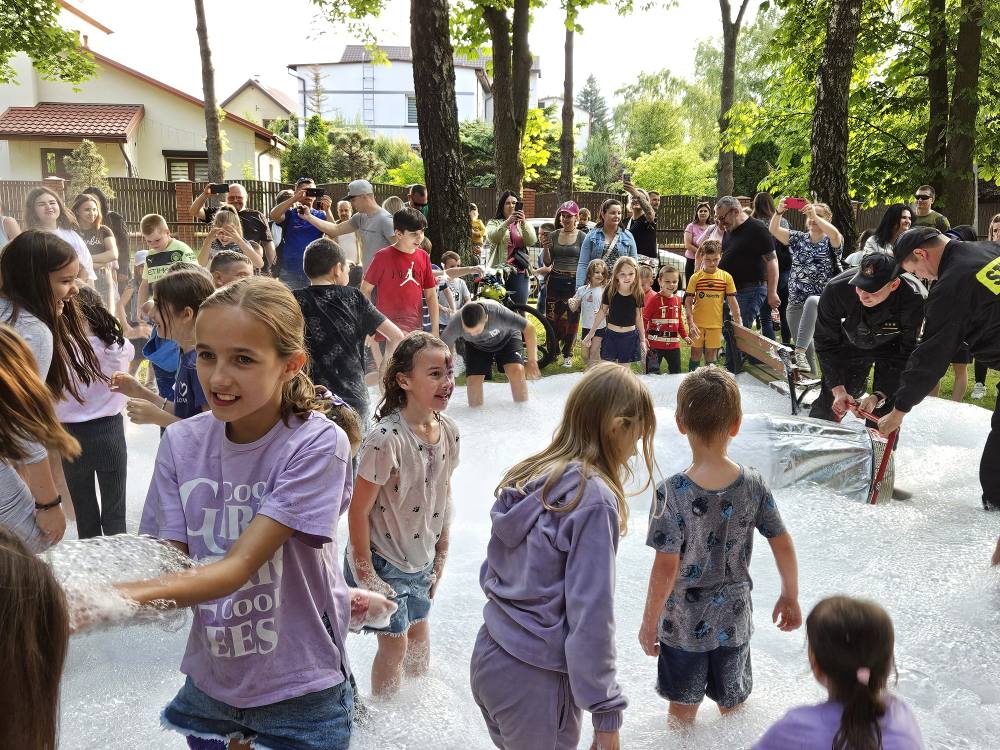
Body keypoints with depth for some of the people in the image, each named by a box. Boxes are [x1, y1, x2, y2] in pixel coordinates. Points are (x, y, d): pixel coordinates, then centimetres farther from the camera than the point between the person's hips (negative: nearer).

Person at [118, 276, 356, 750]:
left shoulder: (317, 443, -20)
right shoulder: (182, 442, -6)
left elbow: (240, 565, -25)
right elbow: (172, 565, -9)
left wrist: (126, 595, -38)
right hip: (209, 682, 4)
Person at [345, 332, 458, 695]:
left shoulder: (448, 430, -7)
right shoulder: (386, 438, -28)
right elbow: (358, 511, -21)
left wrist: (441, 553, 10)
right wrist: (366, 573, -16)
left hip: (421, 561, 6)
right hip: (383, 562, -6)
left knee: (419, 634, 22)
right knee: (395, 644, 8)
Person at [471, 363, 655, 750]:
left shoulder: (525, 476, 0)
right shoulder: (594, 499, -22)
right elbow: (591, 617, -21)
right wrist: (606, 714, -14)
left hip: (487, 658, 7)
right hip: (535, 682, -7)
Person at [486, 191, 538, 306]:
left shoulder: (525, 225, 16)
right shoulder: (494, 223, 10)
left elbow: (532, 241, -3)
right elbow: (493, 237, -12)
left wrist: (523, 223, -19)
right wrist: (508, 222, -25)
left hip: (520, 273, 2)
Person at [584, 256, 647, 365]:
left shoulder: (637, 294, -7)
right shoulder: (610, 291, -10)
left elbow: (638, 317, 3)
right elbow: (602, 312, 2)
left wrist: (643, 340, 7)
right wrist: (591, 333, 7)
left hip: (630, 337, 0)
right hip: (611, 335, 0)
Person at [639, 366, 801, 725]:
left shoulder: (672, 493, -25)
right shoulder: (753, 484, -14)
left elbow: (666, 568, -22)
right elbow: (783, 545, -5)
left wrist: (649, 623, -9)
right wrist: (790, 596, 11)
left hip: (684, 625, -3)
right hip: (734, 621, 3)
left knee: (683, 710, 21)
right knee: (732, 704, 25)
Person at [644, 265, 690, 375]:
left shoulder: (677, 300, 8)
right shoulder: (654, 299, -12)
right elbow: (644, 319, -14)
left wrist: (684, 336, 13)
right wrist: (643, 337, -23)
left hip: (673, 344, 6)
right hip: (655, 344, -6)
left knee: (676, 373, 13)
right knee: (653, 373, -1)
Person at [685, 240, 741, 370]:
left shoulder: (726, 277, 0)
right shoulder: (696, 277, -3)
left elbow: (732, 302, 3)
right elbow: (688, 302, -4)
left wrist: (738, 322, -1)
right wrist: (691, 323, -13)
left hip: (715, 324, 1)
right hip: (698, 324, 0)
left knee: (711, 357, 9)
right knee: (695, 355, 7)